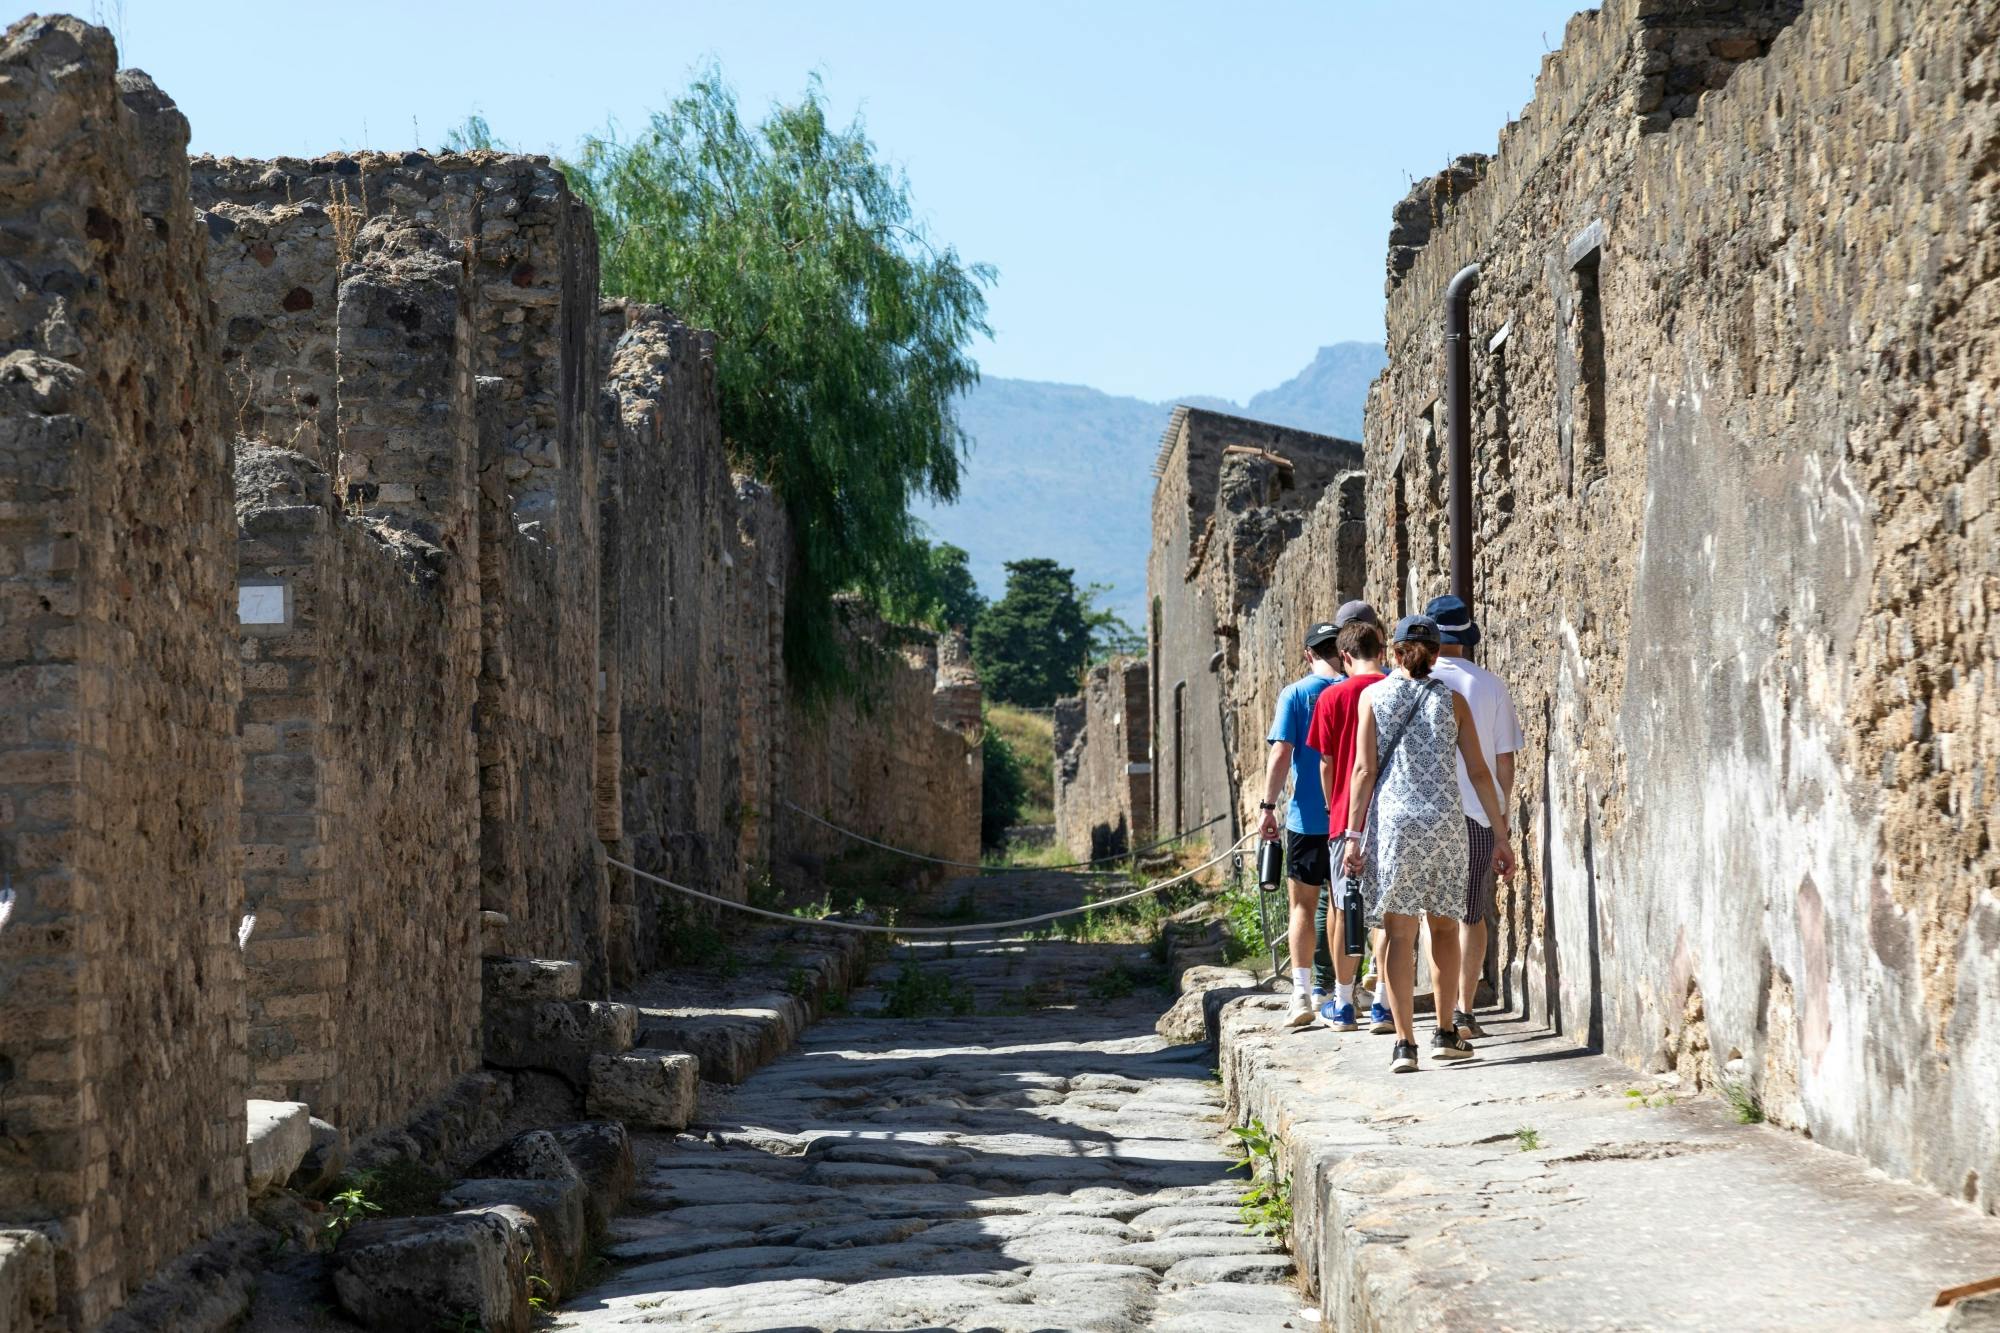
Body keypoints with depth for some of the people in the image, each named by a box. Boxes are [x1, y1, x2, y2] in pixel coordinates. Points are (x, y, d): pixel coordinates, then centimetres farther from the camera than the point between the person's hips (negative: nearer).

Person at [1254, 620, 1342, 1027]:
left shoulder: (1296, 694, -5)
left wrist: (1267, 805, -6)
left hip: (1307, 817, -2)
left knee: (1303, 905, 6)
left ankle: (1302, 995, -3)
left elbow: (1281, 752, -11)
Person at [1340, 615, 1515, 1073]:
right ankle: (1445, 1034, 17)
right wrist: (1501, 834, 10)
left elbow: (1365, 770, -2)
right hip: (1445, 821, 1)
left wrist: (1353, 835, -1)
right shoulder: (1450, 699, 7)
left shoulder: (1374, 695, 3)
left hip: (1392, 821, -1)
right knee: (1444, 926, 15)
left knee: (1399, 933, 0)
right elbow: (1478, 772, 5)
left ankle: (1405, 1042, -3)